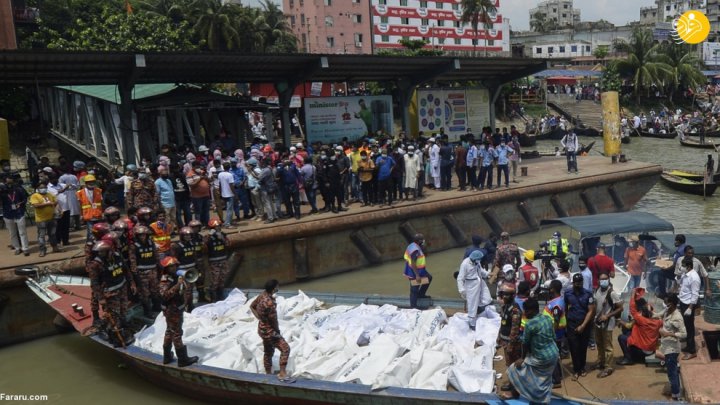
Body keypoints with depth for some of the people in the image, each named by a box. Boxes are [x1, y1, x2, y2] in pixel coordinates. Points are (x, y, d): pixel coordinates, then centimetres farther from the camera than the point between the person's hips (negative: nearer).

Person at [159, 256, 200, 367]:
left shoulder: (176, 277, 6)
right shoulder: (165, 280, -19)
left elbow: (187, 287, 12)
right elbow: (165, 295, -33)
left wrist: (184, 281, -8)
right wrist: (177, 285, -38)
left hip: (178, 309, 9)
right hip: (172, 310, -9)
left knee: (170, 332, 18)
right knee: (177, 333, -3)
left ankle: (167, 357, 30)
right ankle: (182, 359, 4)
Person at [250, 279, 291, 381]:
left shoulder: (262, 295, -1)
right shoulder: (269, 303, -30)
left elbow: (252, 306, 15)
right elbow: (273, 320, -22)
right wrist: (277, 330, -5)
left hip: (263, 329, 10)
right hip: (269, 331, -10)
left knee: (268, 353, 21)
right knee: (285, 348, -10)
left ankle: (268, 375, 33)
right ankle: (282, 373, -10)